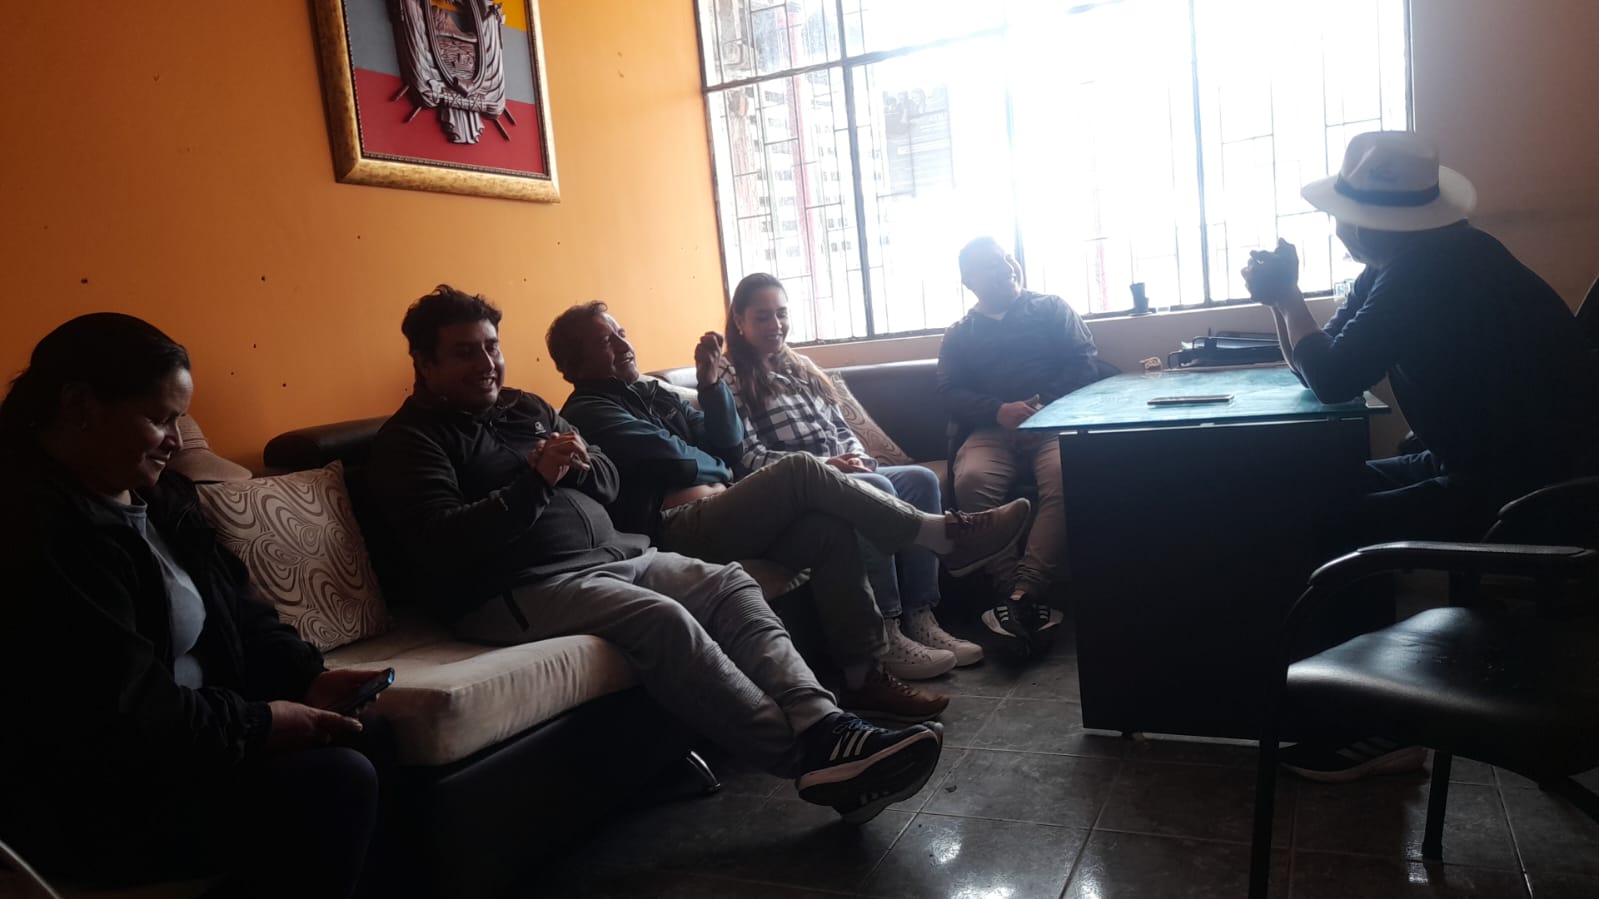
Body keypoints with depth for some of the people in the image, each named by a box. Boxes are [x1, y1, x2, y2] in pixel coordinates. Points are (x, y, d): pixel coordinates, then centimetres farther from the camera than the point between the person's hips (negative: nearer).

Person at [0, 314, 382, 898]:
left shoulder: (156, 497, 9)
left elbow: (236, 611, 12)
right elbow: (118, 718, -27)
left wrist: (307, 678, -3)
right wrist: (258, 724, -20)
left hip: (182, 738, 9)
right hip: (95, 803, -9)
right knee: (339, 784, -19)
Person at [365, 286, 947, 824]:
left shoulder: (525, 408, 21)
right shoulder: (409, 440, 2)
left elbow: (608, 482, 19)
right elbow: (441, 545, -14)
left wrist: (578, 463, -5)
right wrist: (534, 481, -20)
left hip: (612, 553, 7)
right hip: (518, 589, -7)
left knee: (730, 585, -15)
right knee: (662, 619, -31)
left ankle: (825, 727, -29)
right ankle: (813, 758, -32)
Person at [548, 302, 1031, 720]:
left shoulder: (650, 393, 26)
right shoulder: (588, 411, 2)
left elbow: (727, 446, 18)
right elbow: (670, 454, -12)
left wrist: (711, 383, 5)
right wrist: (720, 471, 7)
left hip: (718, 516, 8)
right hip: (679, 527, -8)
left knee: (832, 529, -16)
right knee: (802, 469, -24)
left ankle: (863, 676, -15)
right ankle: (944, 536, -19)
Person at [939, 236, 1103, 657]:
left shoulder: (1051, 309, 20)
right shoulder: (958, 335, 22)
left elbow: (1085, 361, 8)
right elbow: (950, 394, 9)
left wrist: (1047, 403, -11)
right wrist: (999, 410, -12)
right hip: (991, 429, 1)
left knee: (1064, 476, -36)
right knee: (971, 480, -34)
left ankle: (1022, 593, -41)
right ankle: (1013, 588, -35)